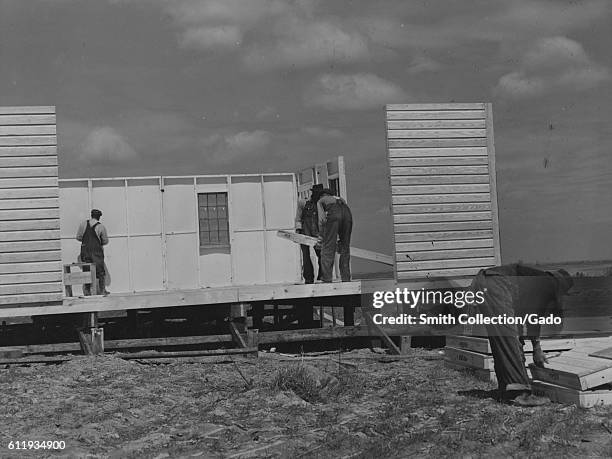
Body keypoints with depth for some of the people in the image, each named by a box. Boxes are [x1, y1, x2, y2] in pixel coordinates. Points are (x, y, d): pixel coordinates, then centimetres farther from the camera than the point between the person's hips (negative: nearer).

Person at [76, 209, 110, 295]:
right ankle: (102, 290, 10)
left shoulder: (83, 224, 1)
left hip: (85, 250, 3)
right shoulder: (101, 227, -7)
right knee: (100, 271, 7)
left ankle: (87, 290, 10)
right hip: (97, 251, -3)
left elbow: (78, 237, 4)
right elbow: (105, 241, -1)